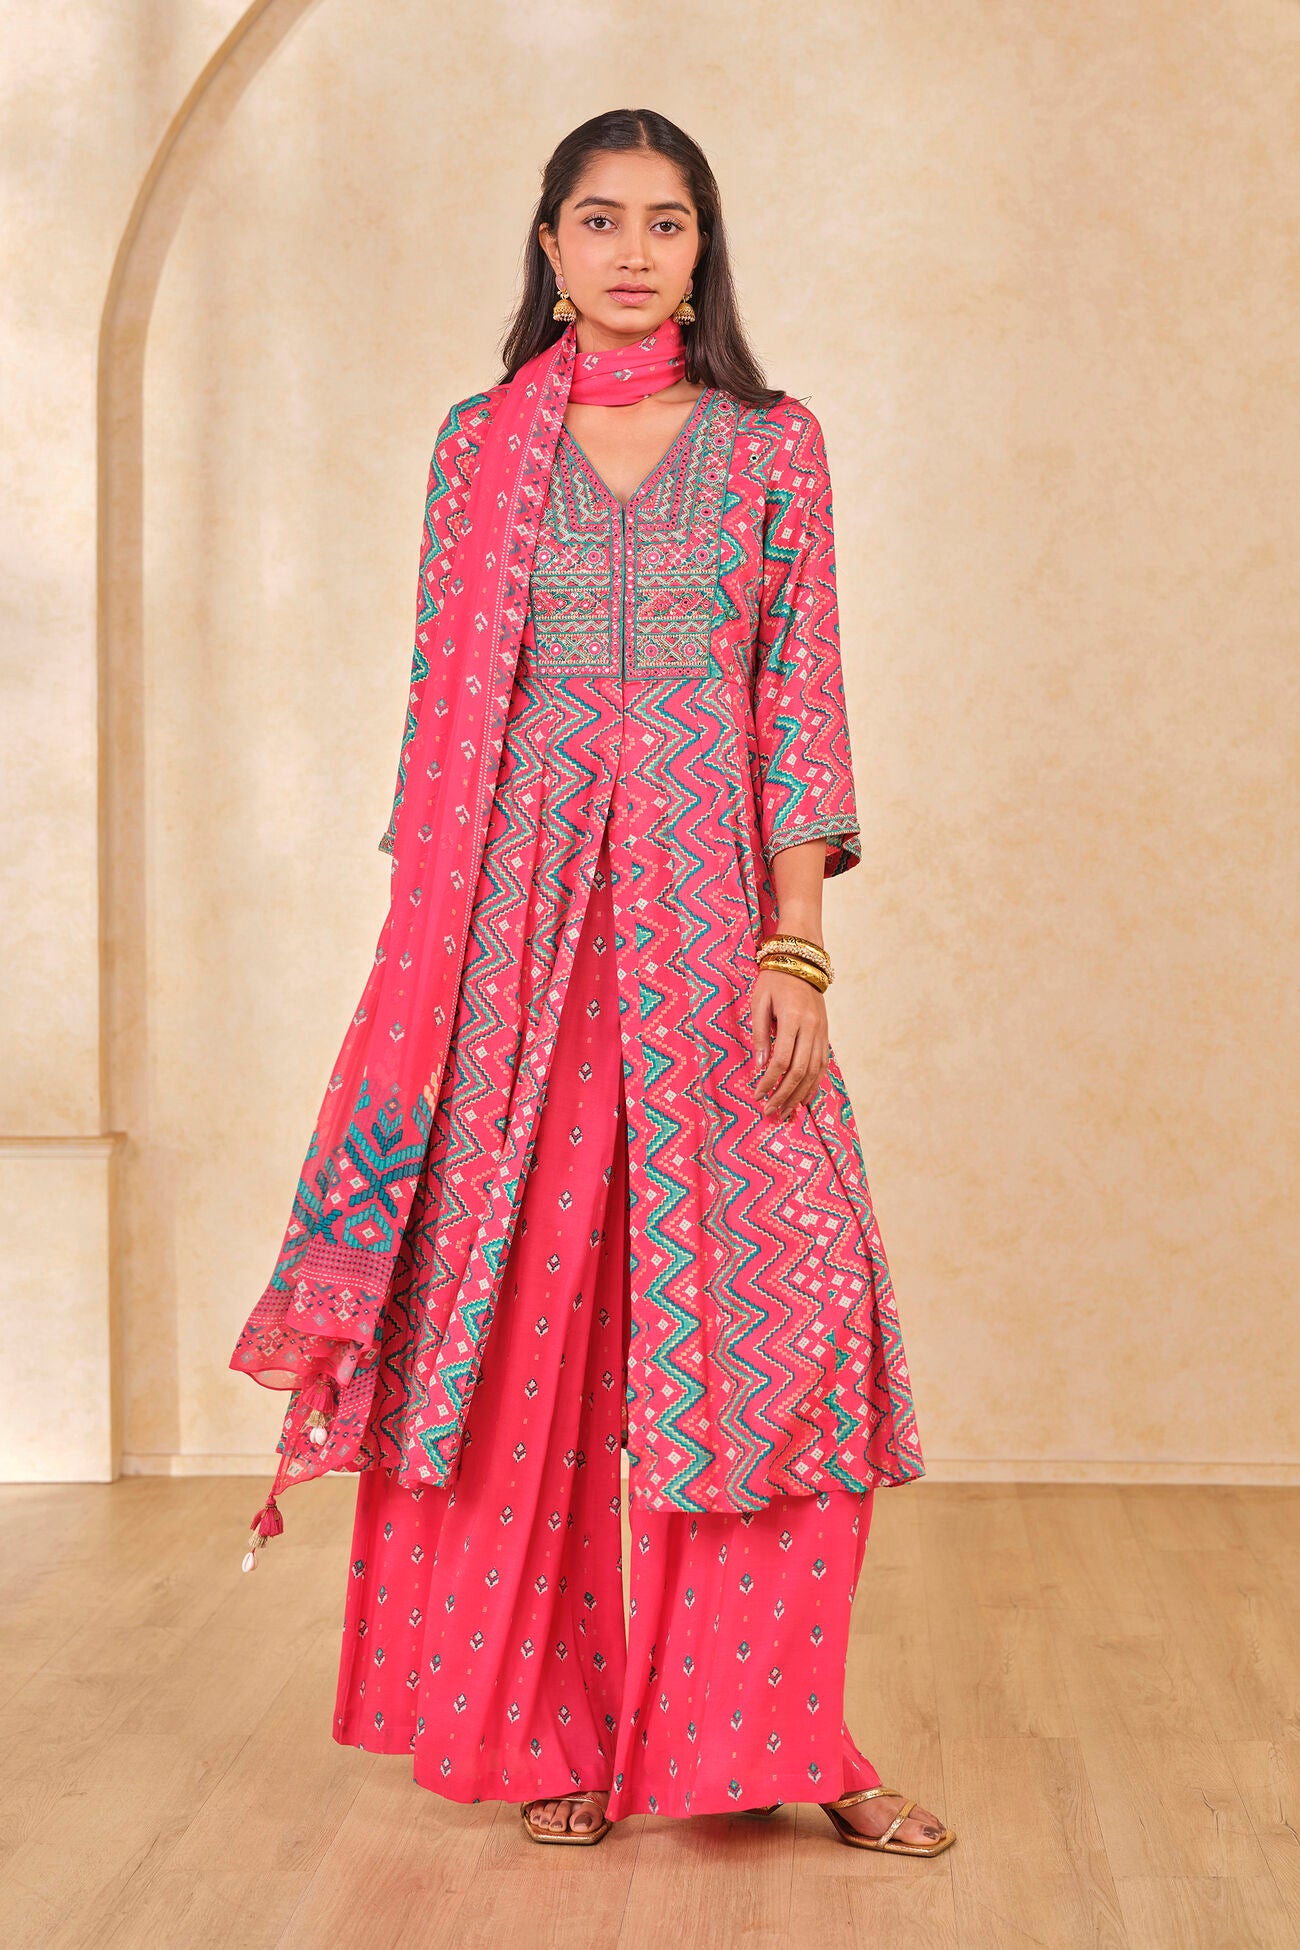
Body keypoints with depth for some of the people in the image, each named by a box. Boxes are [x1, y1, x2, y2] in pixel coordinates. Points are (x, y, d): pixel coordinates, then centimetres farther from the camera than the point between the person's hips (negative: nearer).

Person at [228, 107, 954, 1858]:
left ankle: (769, 1730, 10)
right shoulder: (480, 447, 9)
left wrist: (795, 945, -7)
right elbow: (444, 710, 8)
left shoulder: (774, 446, 8)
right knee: (521, 1309, 2)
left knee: (782, 1300, -5)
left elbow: (805, 704, 3)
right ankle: (546, 1724, 16)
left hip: (708, 910, 0)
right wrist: (423, 960, 2)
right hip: (521, 910, 1)